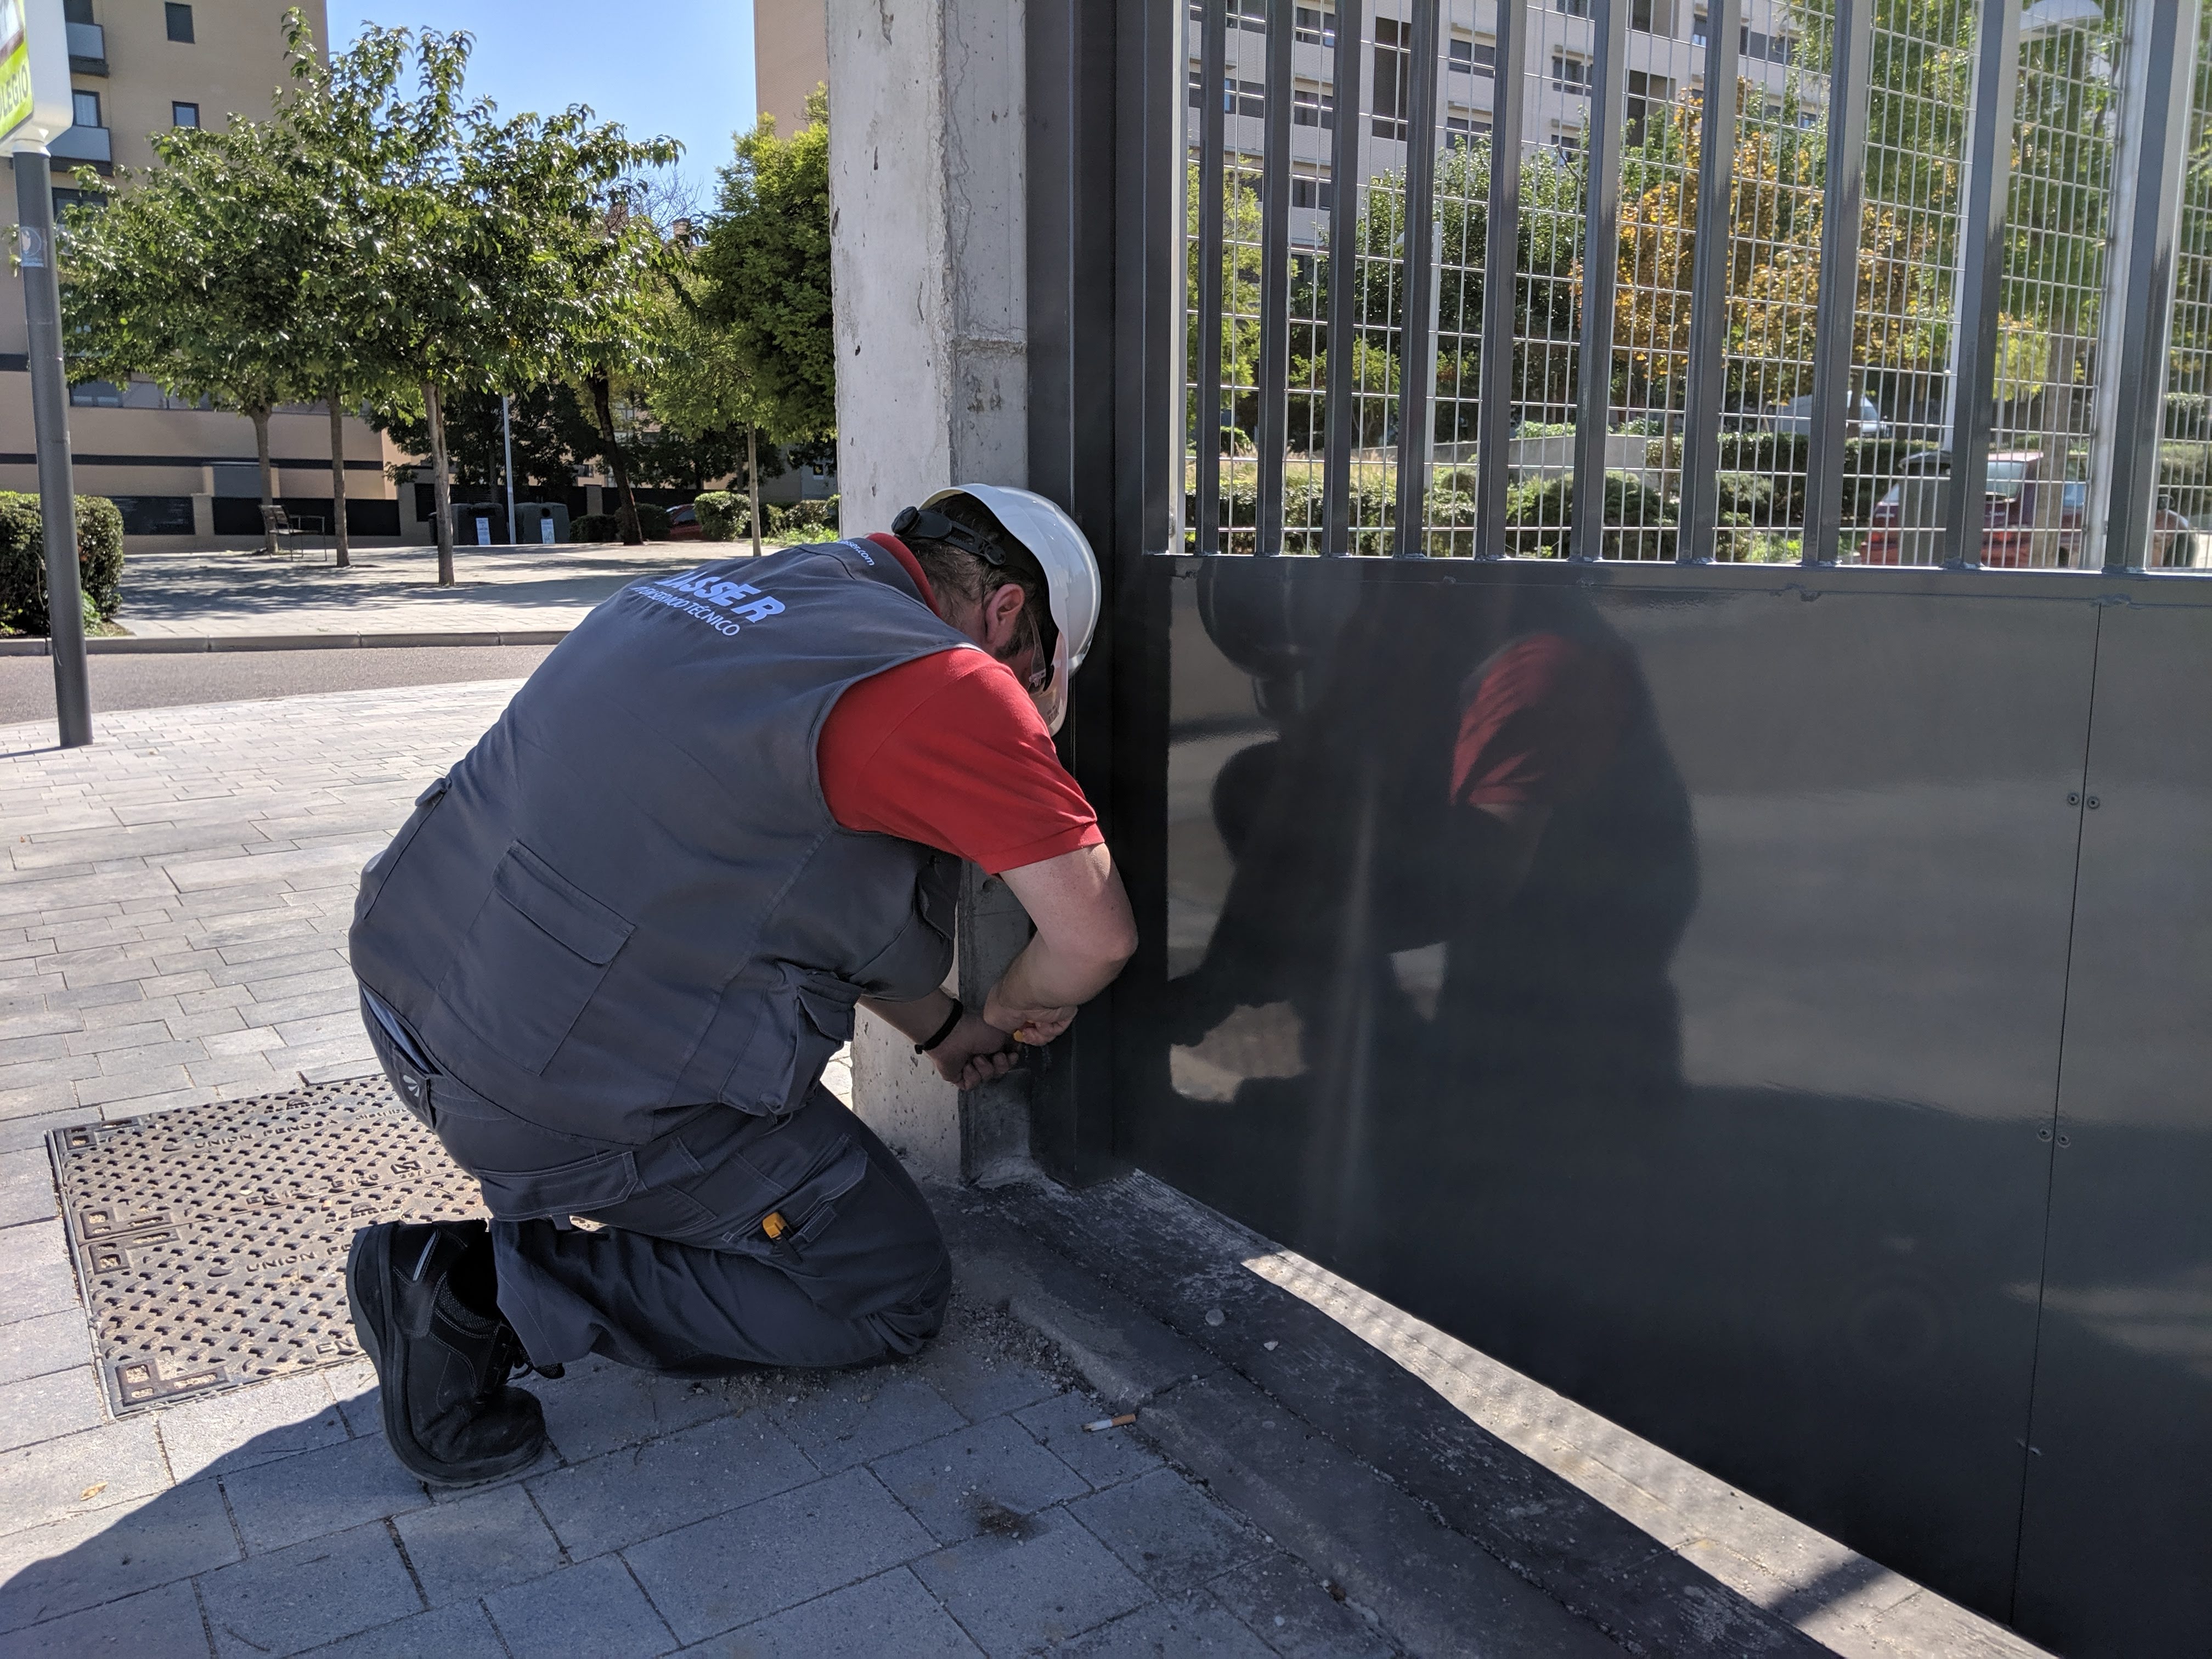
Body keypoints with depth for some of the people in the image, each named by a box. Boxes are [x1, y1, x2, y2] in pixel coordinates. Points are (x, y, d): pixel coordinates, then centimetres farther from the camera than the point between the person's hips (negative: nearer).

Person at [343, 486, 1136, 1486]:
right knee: (895, 1295, 8)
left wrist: (938, 1027, 28)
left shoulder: (742, 588, 13)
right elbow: (1097, 935, -14)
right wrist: (1013, 1010, 9)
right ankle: (492, 1287, -3)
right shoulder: (941, 680, -14)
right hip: (577, 1096, -9)